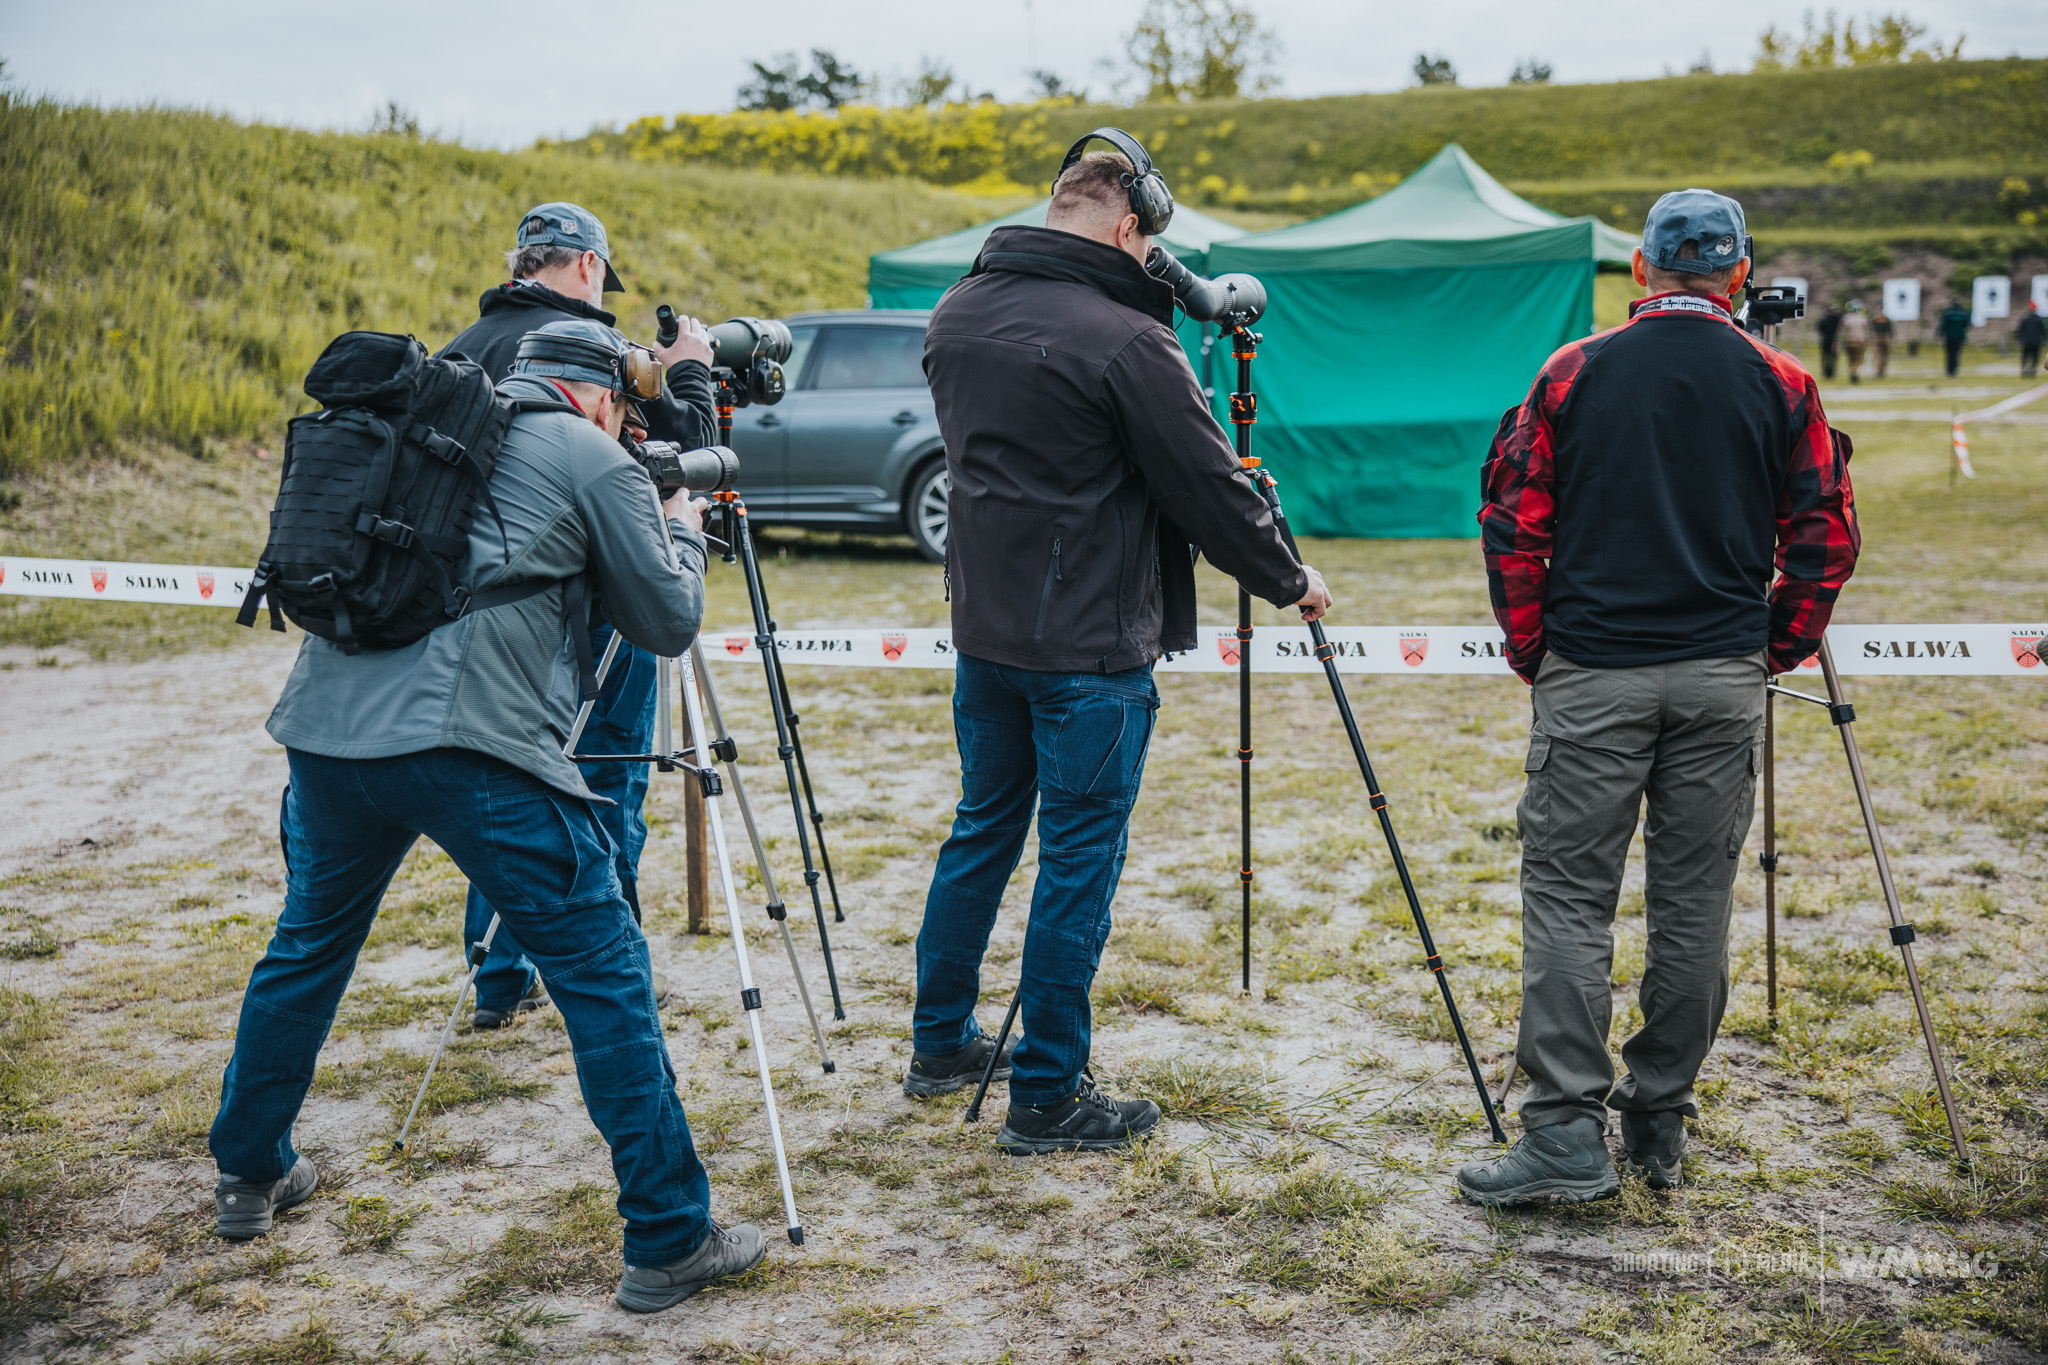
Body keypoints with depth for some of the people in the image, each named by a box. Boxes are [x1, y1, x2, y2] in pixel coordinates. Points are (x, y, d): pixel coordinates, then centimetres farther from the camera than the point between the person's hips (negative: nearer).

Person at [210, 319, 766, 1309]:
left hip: (327, 725, 7)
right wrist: (681, 529, 28)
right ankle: (670, 1243, 4)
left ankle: (249, 1176, 43)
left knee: (307, 942, 28)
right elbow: (668, 622, 8)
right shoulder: (592, 458, 6)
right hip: (464, 745, -7)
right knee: (603, 973, 1)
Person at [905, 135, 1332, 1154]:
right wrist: (1287, 580, 3)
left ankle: (941, 1045, 31)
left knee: (983, 827, 20)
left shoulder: (955, 315, 5)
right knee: (1079, 860, 2)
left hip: (982, 628, 8)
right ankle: (1046, 1099, 9)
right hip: (1088, 647, -7)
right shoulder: (1123, 340, -17)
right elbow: (1207, 485, -11)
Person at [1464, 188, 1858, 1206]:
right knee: (1695, 901, 10)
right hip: (1723, 675, 2)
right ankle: (1660, 1120, 18)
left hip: (1591, 672, -2)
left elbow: (1511, 522, -2)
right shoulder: (1780, 385, 4)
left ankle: (1567, 1133, -4)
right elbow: (1825, 538, 3)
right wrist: (1780, 647, 15)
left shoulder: (1574, 373, 0)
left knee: (1568, 896, 1)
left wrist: (1531, 650, 7)